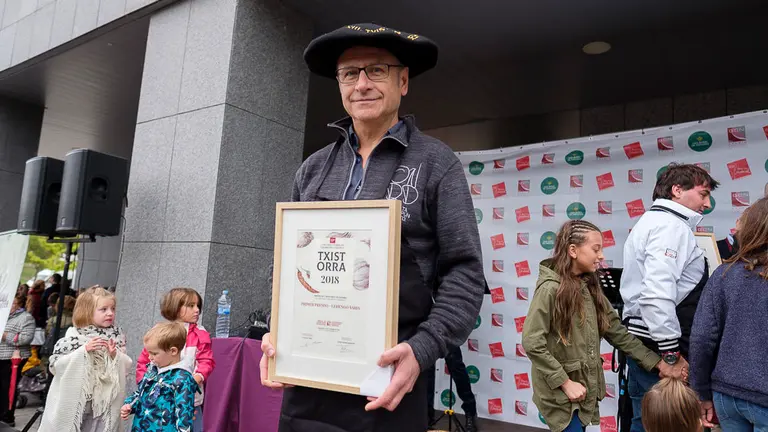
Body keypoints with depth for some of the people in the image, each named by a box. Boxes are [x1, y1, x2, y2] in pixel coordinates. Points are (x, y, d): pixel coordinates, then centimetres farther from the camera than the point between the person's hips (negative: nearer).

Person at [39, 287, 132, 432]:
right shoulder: (74, 335, -7)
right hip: (74, 402, -2)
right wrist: (84, 350, -20)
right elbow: (55, 364, -11)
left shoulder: (116, 335, 1)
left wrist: (115, 355, -16)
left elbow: (126, 368, 2)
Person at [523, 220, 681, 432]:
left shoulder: (589, 286, 7)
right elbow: (532, 342, -20)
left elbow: (616, 331, 7)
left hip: (584, 387, 7)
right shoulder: (550, 288, -18)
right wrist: (565, 382, -18)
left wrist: (656, 362, 2)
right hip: (561, 393, -7)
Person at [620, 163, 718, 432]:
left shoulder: (652, 221, 20)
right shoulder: (671, 226, -13)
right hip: (657, 347, -10)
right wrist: (672, 353, -19)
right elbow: (657, 294, -26)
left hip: (642, 341, 10)